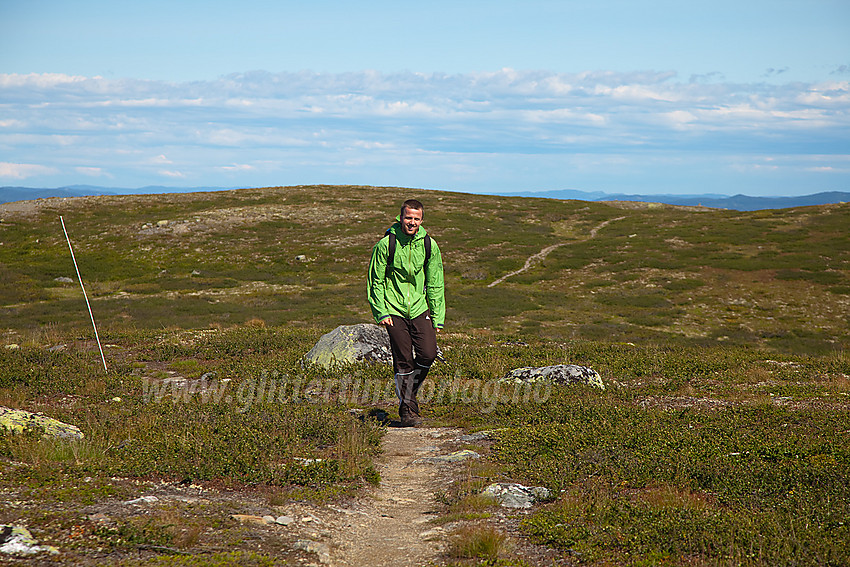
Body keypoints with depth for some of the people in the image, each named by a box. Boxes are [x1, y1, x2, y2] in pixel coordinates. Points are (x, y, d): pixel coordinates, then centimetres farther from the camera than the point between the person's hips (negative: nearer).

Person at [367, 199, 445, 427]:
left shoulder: (429, 245, 1)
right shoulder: (386, 244, -7)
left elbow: (435, 284, 8)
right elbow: (376, 281, -1)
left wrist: (438, 317, 4)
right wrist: (381, 313, -7)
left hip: (420, 308, 3)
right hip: (394, 310, -3)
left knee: (428, 354, -10)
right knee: (403, 362, -3)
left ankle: (408, 393, 15)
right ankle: (407, 408, 10)